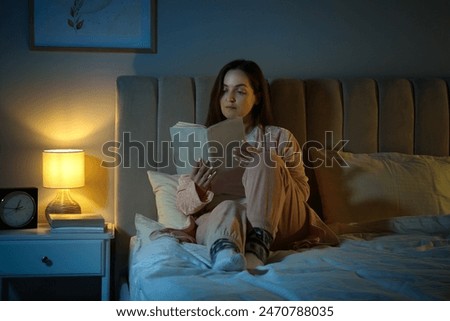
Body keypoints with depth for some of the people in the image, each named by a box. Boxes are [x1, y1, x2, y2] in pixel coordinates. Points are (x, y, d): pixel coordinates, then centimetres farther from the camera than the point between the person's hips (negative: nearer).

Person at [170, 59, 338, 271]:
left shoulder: (280, 137, 15)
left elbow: (302, 192, 8)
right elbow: (183, 204, 11)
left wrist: (271, 176, -12)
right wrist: (199, 191, -14)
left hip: (275, 222, 1)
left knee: (265, 159, -25)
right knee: (229, 209, -36)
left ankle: (259, 244, -39)